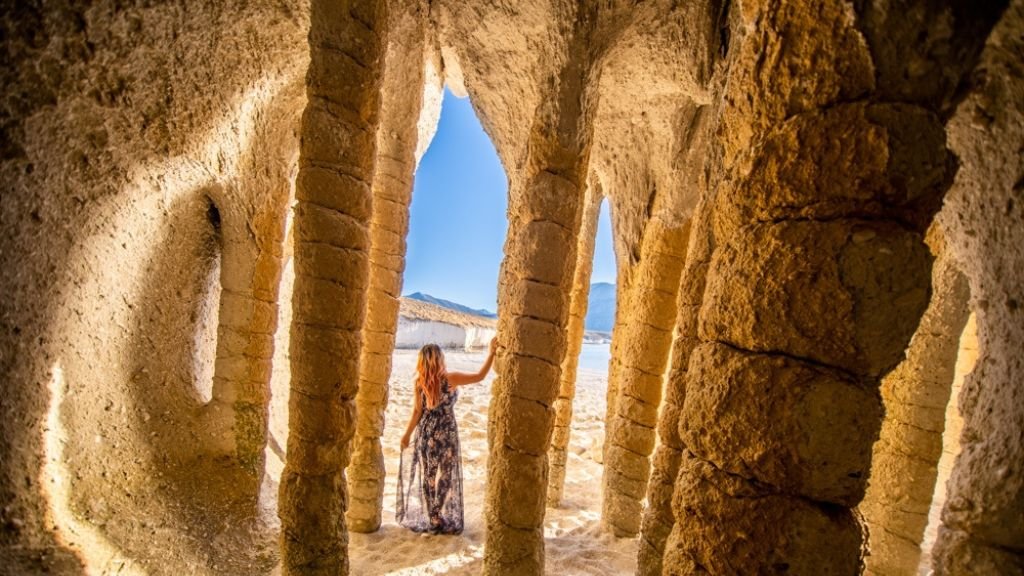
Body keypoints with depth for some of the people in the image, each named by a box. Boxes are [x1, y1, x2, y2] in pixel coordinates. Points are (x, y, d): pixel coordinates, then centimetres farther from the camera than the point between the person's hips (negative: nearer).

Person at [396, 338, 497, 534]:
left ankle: (424, 518, 28)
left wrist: (407, 435, 7)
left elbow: (417, 412, -4)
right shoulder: (451, 378, -16)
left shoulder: (419, 382, -6)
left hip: (425, 432, 3)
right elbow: (480, 376, -13)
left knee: (426, 476, 16)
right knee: (445, 477, 11)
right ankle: (443, 520, 20)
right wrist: (491, 353, -9)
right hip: (445, 433, -3)